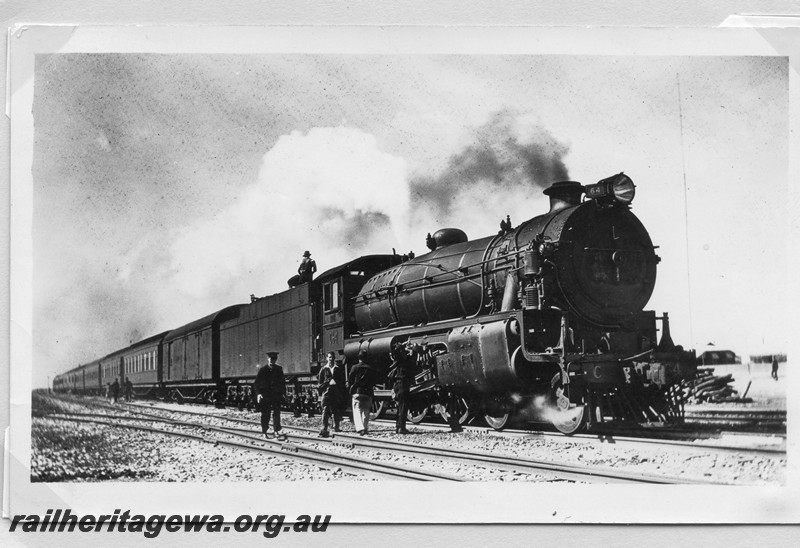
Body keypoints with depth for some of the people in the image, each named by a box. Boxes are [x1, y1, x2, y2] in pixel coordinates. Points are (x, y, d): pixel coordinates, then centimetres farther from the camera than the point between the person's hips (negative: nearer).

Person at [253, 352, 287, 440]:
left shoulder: (279, 369, 4)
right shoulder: (262, 370, -5)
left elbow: (282, 382, 13)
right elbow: (256, 383, -5)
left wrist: (283, 393, 7)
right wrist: (258, 393, -17)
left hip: (276, 394, 3)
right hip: (265, 396, -2)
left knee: (277, 413, 1)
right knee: (265, 414, 3)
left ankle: (277, 431, 4)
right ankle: (265, 432, 12)